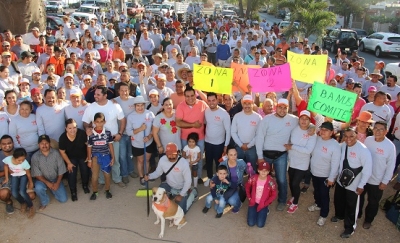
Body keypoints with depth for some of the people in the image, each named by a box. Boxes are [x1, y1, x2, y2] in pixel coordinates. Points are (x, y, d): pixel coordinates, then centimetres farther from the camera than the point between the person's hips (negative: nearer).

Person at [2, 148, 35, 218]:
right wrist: (6, 178, 2)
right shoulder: (8, 159, -29)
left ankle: (31, 207, 1)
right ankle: (23, 203, 15)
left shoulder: (25, 163, -34)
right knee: (14, 193, -15)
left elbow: (28, 174, -16)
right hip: (14, 176, 3)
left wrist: (31, 183, -2)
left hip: (23, 176, -3)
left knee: (22, 192, -21)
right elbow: (6, 167, -4)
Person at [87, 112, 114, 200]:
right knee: (94, 176, 0)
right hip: (95, 156, -1)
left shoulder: (108, 133, -8)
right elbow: (89, 148, -1)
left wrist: (113, 157, 2)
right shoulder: (91, 134, -9)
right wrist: (89, 160, 2)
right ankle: (94, 192, 24)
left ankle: (107, 190, 34)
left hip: (106, 156, 1)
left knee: (107, 175, 11)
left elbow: (110, 145, 0)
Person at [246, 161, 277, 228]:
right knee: (250, 224, -7)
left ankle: (265, 211, 18)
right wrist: (249, 198, -1)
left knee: (260, 225, -10)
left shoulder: (271, 182, -18)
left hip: (263, 204, -1)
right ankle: (255, 211, 22)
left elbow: (274, 195, -7)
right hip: (253, 202, 1)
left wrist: (264, 204, -12)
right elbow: (247, 187, 6)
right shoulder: (253, 178, -14)